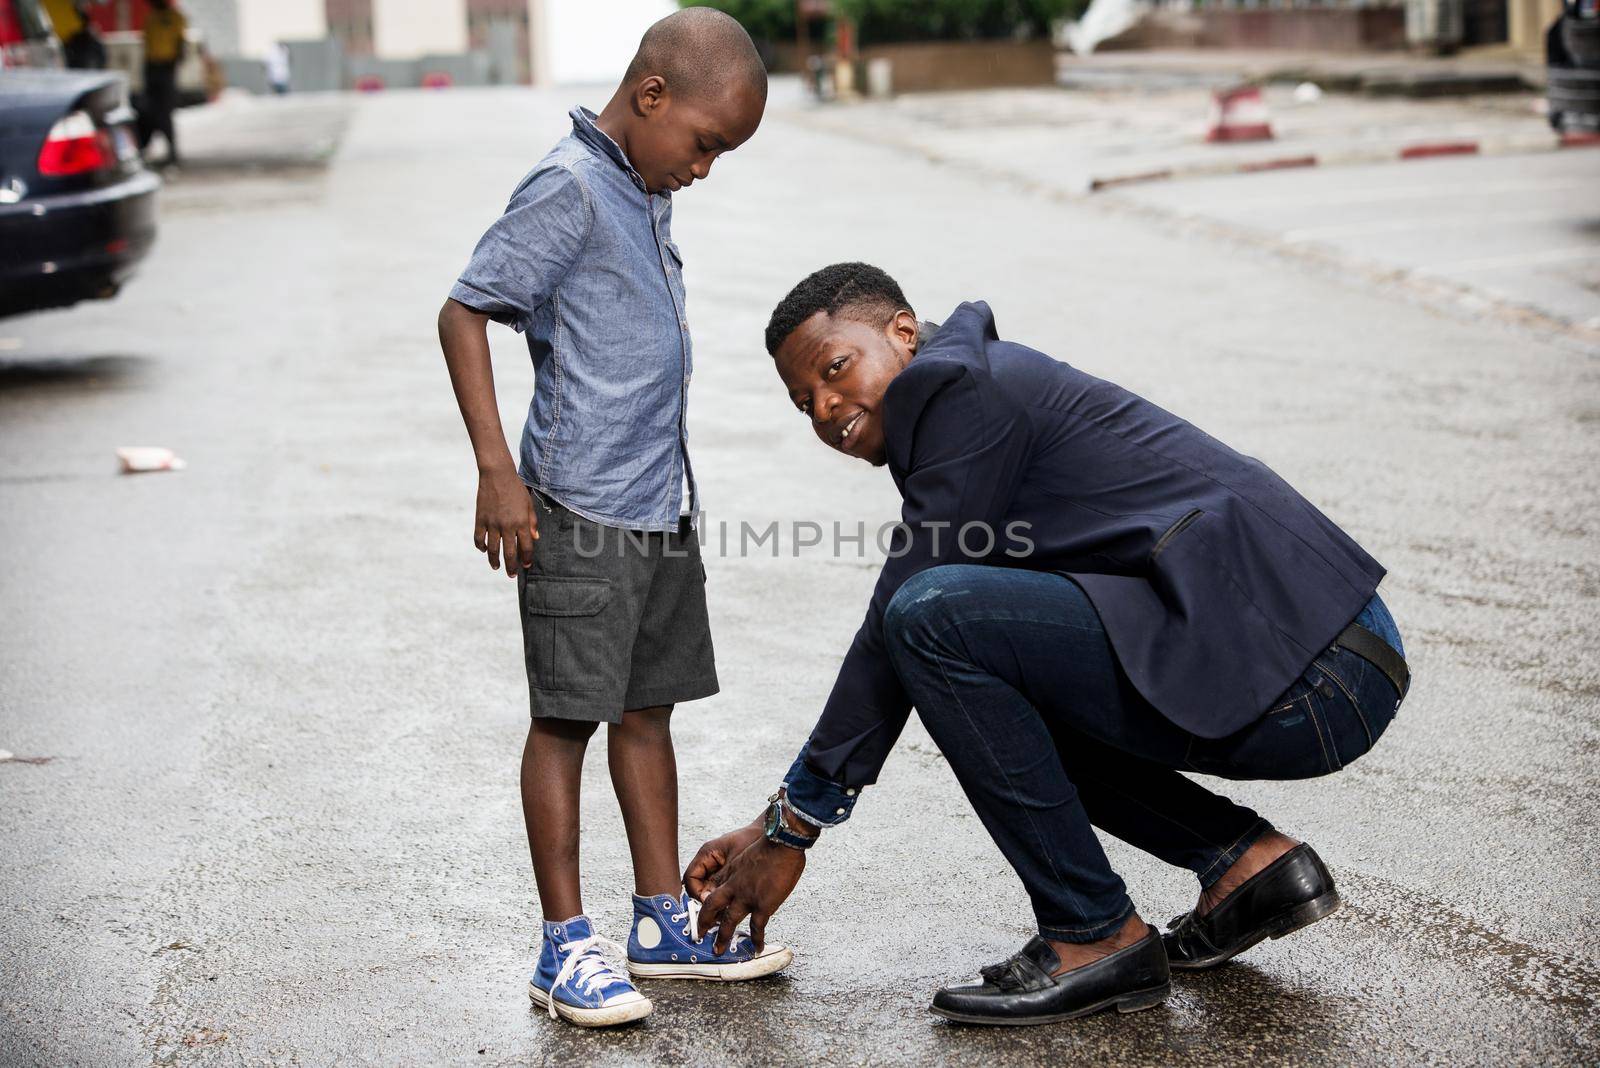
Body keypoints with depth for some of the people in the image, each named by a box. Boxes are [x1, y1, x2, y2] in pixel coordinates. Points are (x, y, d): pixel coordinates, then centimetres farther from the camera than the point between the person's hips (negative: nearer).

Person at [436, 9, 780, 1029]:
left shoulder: (649, 193, 13)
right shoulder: (569, 189, -13)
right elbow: (465, 314, -15)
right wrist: (498, 472, -19)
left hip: (661, 505, 9)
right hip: (580, 514, -9)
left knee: (646, 709, 14)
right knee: (568, 716, -2)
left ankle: (666, 921, 23)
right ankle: (567, 945, 5)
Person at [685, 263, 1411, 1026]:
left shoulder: (963, 384, -7)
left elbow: (899, 625, -10)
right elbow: (897, 663, 21)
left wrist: (792, 829, -3)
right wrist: (775, 822, 18)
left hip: (1308, 671, -10)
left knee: (938, 615, -19)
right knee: (982, 692, 23)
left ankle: (1095, 935, -7)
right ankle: (1250, 859, 15)